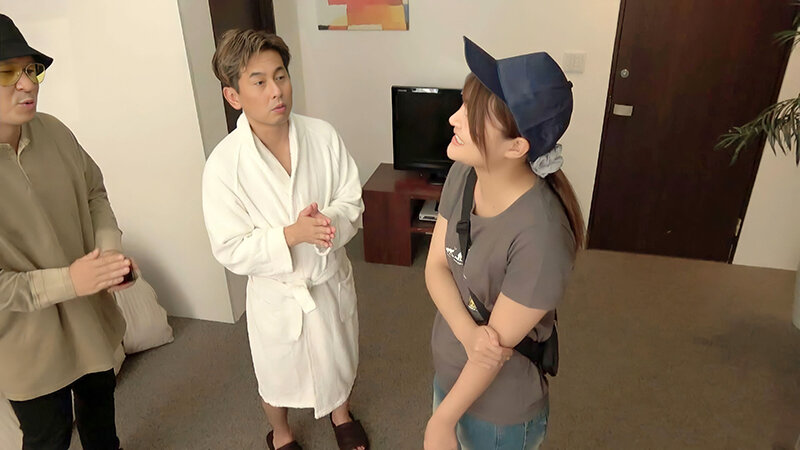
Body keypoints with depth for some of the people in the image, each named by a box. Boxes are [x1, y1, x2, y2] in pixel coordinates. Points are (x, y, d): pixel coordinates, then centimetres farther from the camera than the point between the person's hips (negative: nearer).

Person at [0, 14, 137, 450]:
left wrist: (111, 249, -11)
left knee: (99, 403, 29)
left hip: (93, 319, 5)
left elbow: (94, 192, 5)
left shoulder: (53, 131, -9)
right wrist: (67, 281, -28)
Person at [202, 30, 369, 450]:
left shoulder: (323, 136, -16)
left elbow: (352, 201, -7)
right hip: (276, 292, -2)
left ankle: (340, 412, 61)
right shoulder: (224, 164, -22)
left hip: (331, 278, 3)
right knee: (277, 373, 23)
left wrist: (330, 221, -29)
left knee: (339, 359, 26)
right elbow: (231, 250, -18)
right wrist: (292, 235, -31)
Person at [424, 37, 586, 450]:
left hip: (499, 407, -5)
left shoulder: (540, 235, -34)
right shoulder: (463, 174, -13)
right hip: (449, 370, 5)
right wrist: (468, 331, -26)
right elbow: (436, 265, -8)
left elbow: (497, 345, -25)